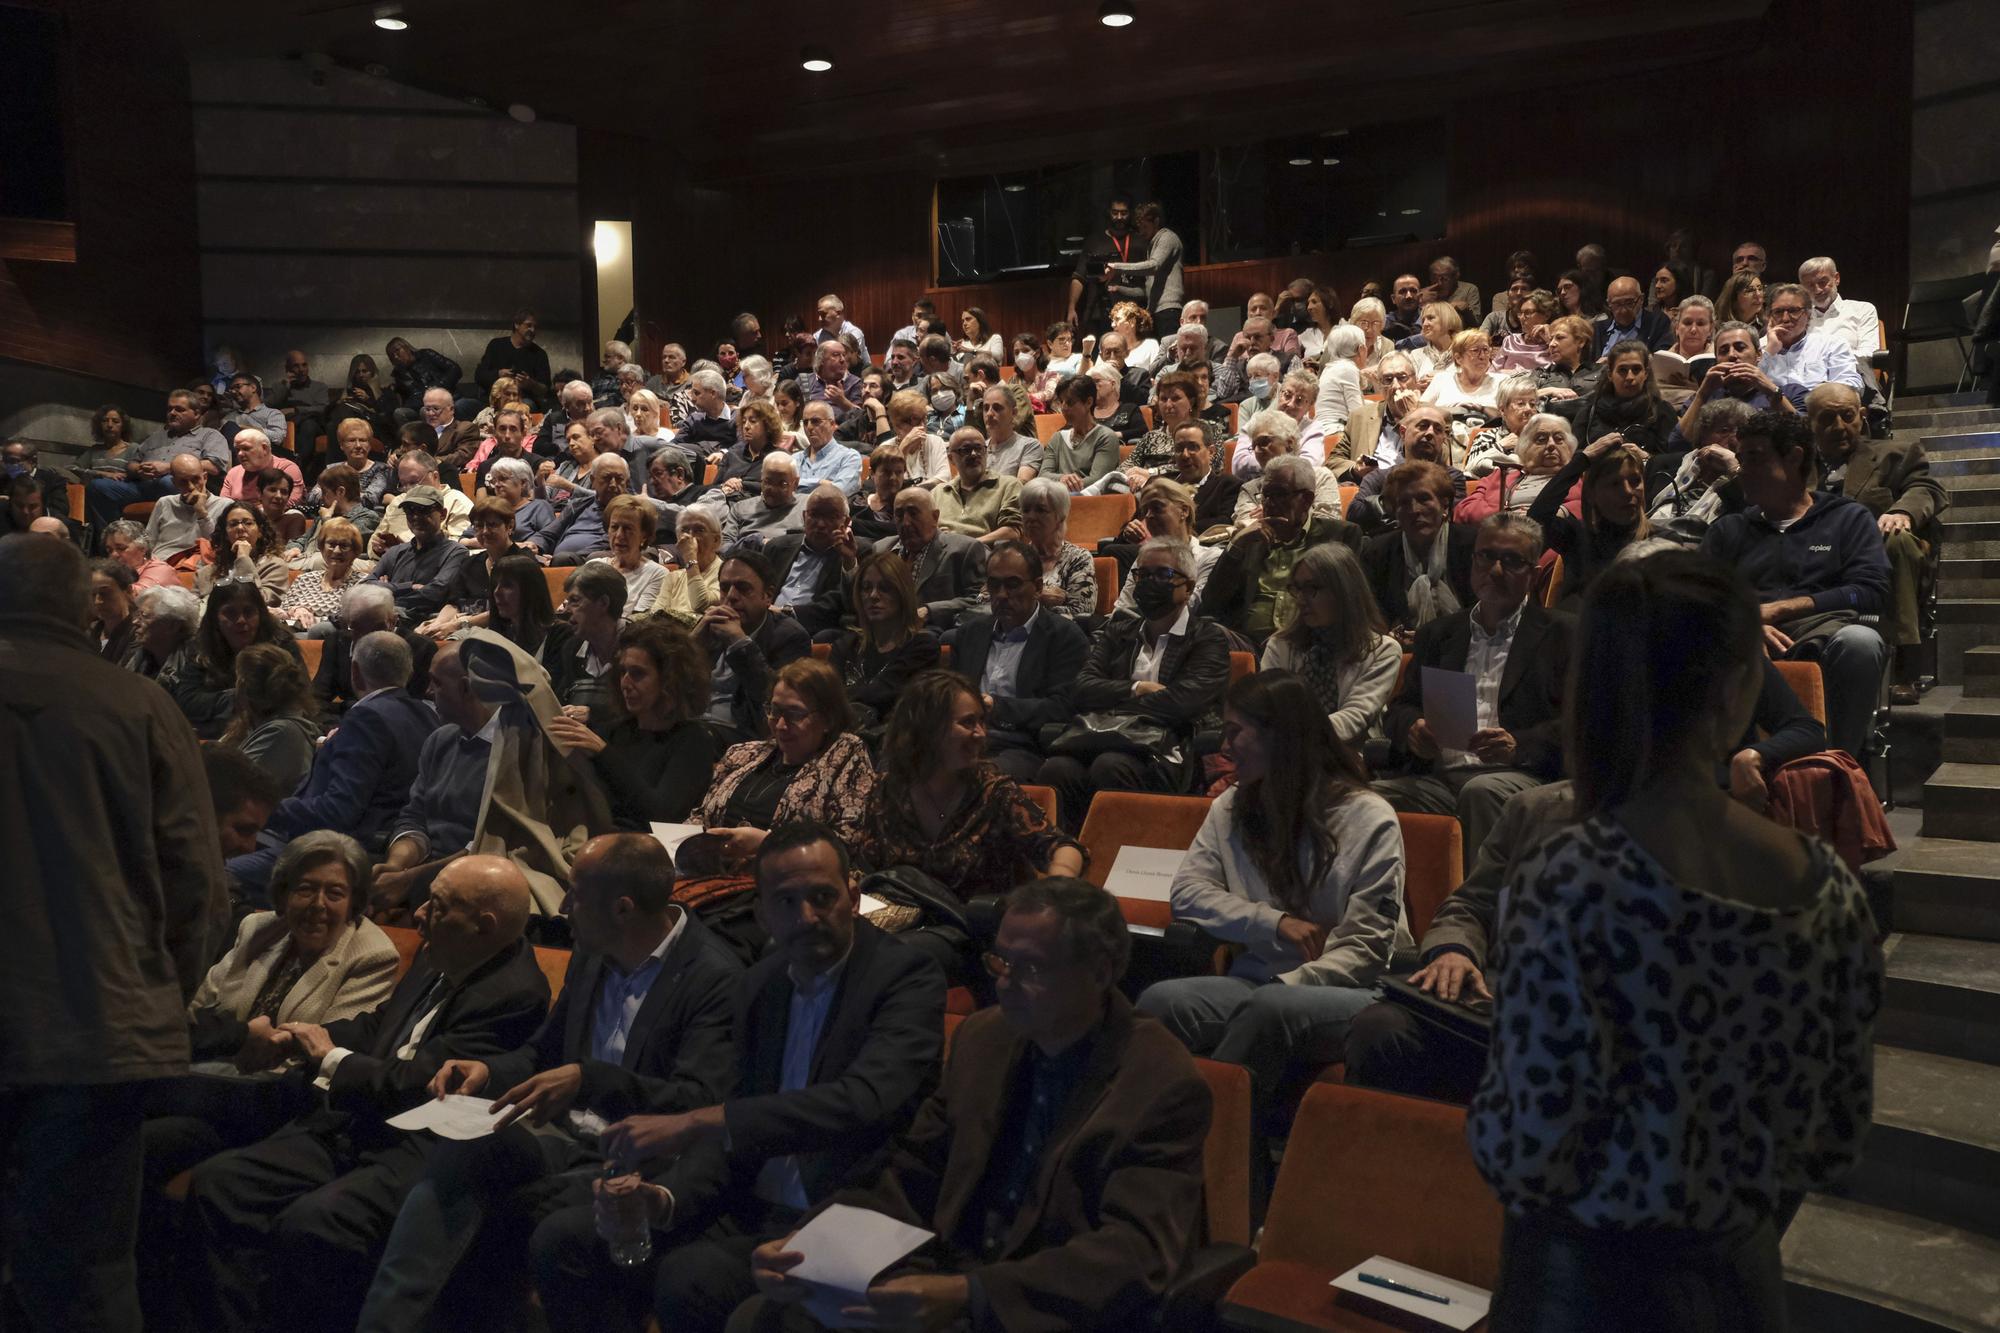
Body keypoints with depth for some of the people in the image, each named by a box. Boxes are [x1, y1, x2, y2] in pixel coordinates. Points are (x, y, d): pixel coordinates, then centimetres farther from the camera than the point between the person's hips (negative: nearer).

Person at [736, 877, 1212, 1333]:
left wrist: (969, 1294, -32)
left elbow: (1135, 1251, -21)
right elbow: (913, 1177, 10)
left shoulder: (1164, 1086, -13)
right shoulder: (982, 1036, 6)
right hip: (949, 1281, 6)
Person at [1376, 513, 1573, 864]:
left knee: (1482, 790, -39)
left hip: (1519, 776, -3)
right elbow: (1402, 706, 22)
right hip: (1437, 778, 3)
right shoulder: (1438, 633, 26)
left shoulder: (1562, 633, 13)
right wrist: (1412, 730, -2)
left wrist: (1518, 746, -15)